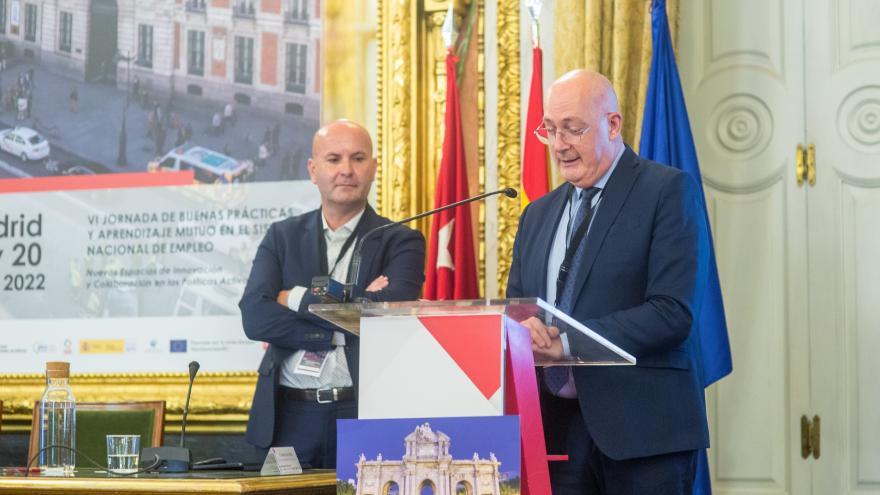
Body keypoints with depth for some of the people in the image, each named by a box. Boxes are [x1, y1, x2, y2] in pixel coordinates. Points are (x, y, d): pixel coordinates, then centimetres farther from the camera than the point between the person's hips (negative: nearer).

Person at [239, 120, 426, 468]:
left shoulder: (401, 242, 2)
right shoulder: (282, 237, 9)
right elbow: (254, 317, -5)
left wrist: (298, 299, -10)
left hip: (368, 415, -2)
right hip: (289, 417, 2)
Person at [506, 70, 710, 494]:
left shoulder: (669, 190, -3)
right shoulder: (538, 215, 18)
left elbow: (674, 312, -13)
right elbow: (514, 312, 17)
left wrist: (570, 341, -20)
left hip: (641, 427, -5)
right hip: (558, 430, 5)